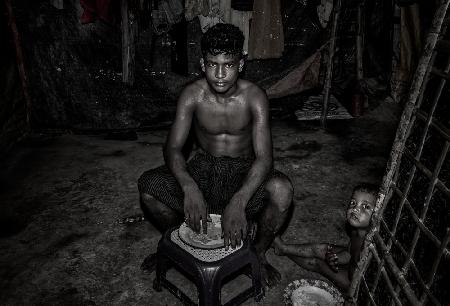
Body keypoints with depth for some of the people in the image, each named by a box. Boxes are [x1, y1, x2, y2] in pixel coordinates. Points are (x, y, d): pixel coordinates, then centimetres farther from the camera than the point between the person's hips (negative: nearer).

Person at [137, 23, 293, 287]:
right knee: (148, 185, -21)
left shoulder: (254, 97, -18)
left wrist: (238, 202, -43)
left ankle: (259, 254, -1)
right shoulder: (193, 95, -13)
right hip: (202, 168, 2)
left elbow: (264, 157, -26)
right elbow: (173, 148, -18)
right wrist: (189, 188, -39)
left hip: (244, 170, -1)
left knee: (282, 190, -33)